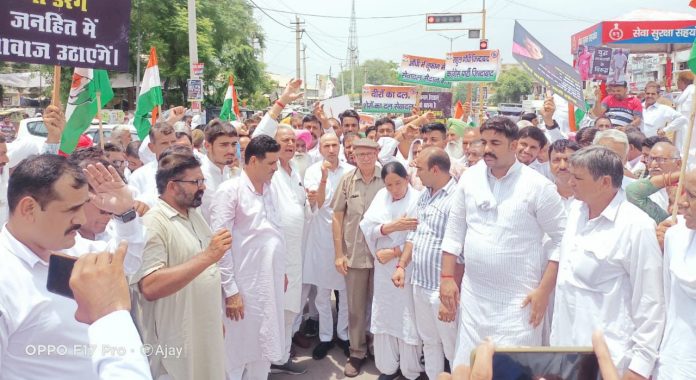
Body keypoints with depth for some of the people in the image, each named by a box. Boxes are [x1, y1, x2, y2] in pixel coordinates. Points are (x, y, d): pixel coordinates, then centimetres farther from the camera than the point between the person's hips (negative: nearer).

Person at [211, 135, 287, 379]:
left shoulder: (271, 190, 9)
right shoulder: (230, 191, -11)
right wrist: (230, 290, -16)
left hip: (271, 283, 6)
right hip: (243, 286, -6)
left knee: (263, 349, 16)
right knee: (238, 351, 6)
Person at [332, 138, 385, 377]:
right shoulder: (347, 181, -1)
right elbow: (337, 217, 3)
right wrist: (339, 254, 0)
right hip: (354, 255, 1)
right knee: (356, 307, 11)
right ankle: (357, 353, 27)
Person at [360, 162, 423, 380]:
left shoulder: (418, 199, -9)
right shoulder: (381, 196, 5)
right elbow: (366, 226, -4)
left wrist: (394, 252, -13)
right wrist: (391, 226, -18)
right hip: (383, 268, 5)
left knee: (408, 318, 3)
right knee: (384, 316, 10)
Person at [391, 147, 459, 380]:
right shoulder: (424, 196, 9)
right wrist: (402, 265, 8)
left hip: (442, 287, -8)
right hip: (420, 283, 8)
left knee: (452, 346, 6)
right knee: (429, 341, 20)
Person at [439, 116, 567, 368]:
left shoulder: (538, 186, -8)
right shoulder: (470, 178, 3)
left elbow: (561, 239, -6)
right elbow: (455, 231, 8)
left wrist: (544, 290, -11)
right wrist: (447, 277, 4)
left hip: (519, 299, -4)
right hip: (472, 294, 4)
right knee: (467, 366, 12)